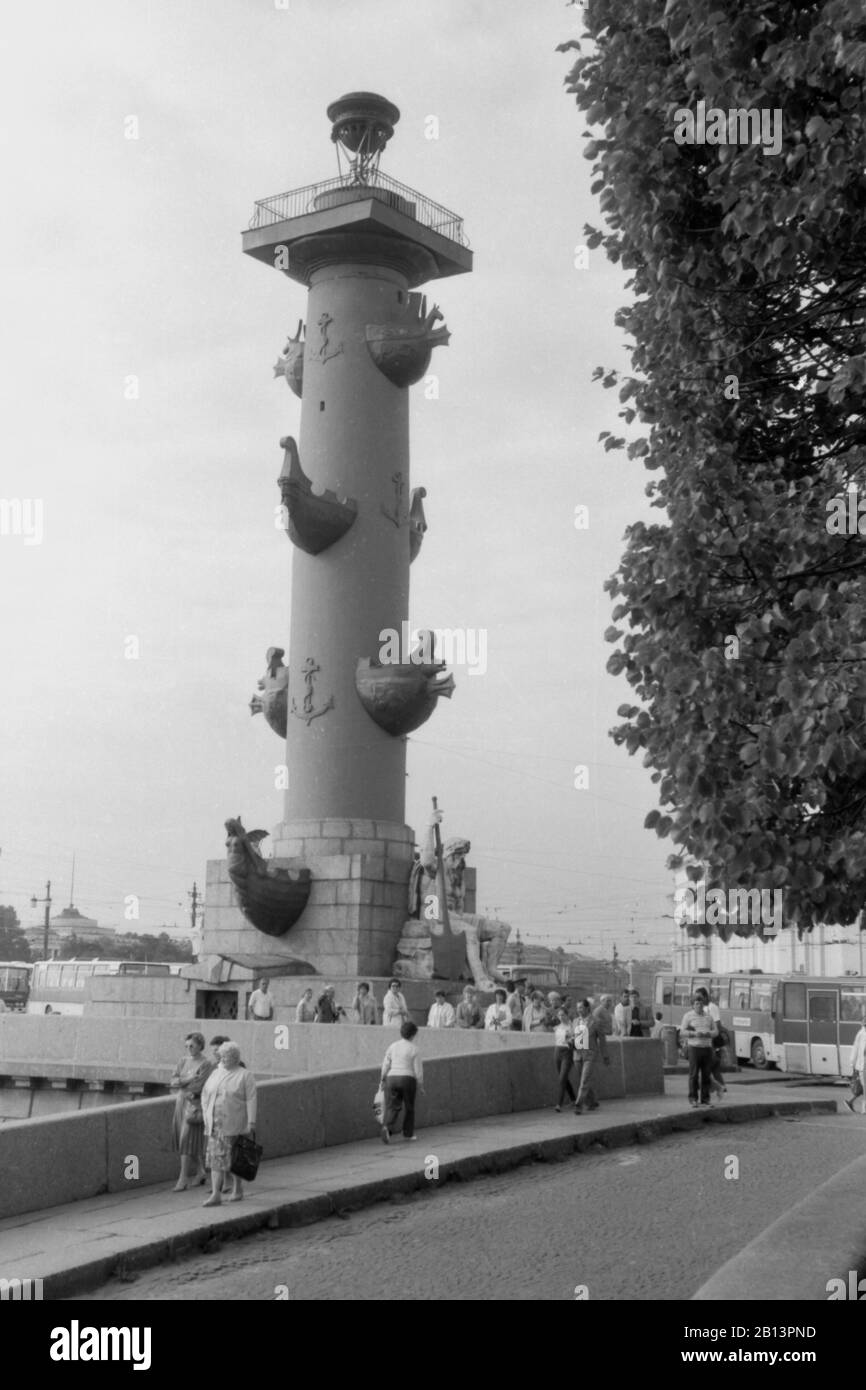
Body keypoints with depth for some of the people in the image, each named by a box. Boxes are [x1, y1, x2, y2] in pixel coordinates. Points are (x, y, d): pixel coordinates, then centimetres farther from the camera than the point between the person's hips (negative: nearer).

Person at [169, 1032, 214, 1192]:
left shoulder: (206, 1064, -12)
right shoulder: (184, 1060, 8)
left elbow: (196, 1087, -18)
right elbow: (173, 1081, 2)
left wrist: (179, 1083, -5)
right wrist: (187, 1080, -15)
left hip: (195, 1104, -7)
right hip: (180, 1102, 7)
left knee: (188, 1141, -9)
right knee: (182, 1140, 12)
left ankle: (183, 1179, -6)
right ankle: (199, 1172, 28)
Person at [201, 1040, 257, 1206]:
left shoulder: (245, 1076, -5)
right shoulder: (215, 1074, 10)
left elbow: (251, 1100, -9)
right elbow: (205, 1095, 16)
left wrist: (251, 1123, -15)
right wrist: (207, 1116, 7)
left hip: (235, 1124, -4)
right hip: (216, 1124, 4)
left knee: (234, 1159, 2)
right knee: (216, 1158, -3)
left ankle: (238, 1188, 21)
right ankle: (215, 1194, -6)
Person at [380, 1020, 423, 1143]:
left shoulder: (392, 1046, 6)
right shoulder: (414, 1049, -3)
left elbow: (385, 1065, 6)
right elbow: (418, 1069, -3)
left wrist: (383, 1080, 16)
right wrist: (421, 1084, 8)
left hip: (392, 1078, 2)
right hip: (408, 1078, -2)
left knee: (392, 1107, -1)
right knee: (409, 1107, 14)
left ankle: (386, 1127, -27)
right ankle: (408, 1134, 21)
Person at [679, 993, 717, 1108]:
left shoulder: (708, 1016, 16)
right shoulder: (688, 1016, 4)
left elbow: (715, 1031, 15)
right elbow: (682, 1031, -1)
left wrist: (709, 1033, -7)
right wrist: (694, 1034, -16)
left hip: (707, 1047, 4)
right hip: (694, 1047, -4)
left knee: (706, 1074, 3)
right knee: (694, 1074, -6)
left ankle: (705, 1099, 10)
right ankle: (693, 1098, 0)